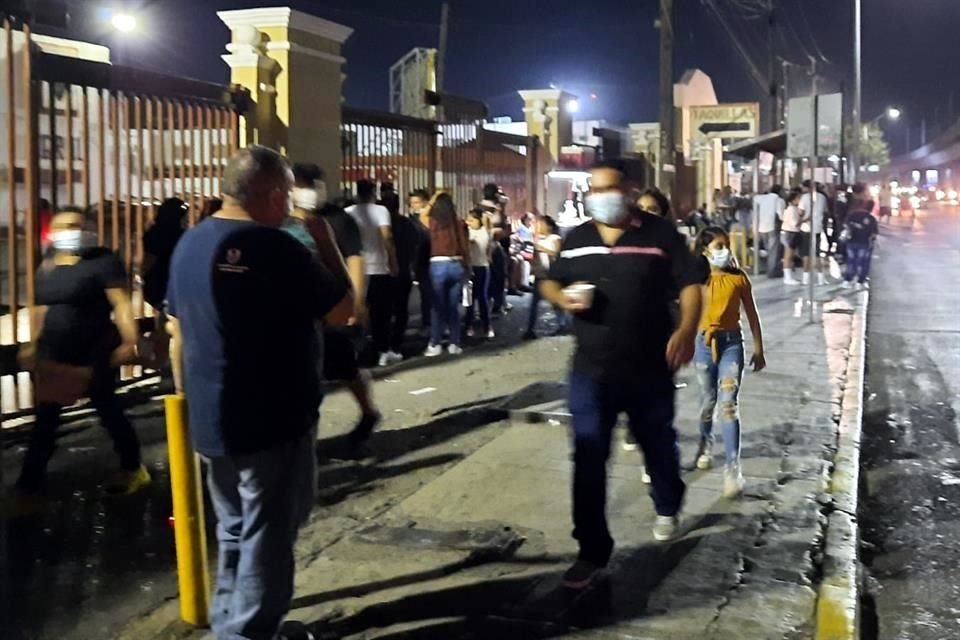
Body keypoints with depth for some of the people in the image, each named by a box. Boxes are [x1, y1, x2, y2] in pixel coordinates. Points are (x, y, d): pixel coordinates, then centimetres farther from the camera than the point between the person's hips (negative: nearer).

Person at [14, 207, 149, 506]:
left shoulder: (103, 261, -11)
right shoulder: (46, 267, 10)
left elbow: (122, 304, -18)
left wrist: (129, 341, -28)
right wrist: (32, 344, 23)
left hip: (96, 354, -6)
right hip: (53, 355, 6)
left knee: (107, 410, 8)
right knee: (45, 418, 8)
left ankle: (133, 469, 27)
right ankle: (29, 485, 13)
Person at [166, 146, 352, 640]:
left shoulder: (189, 244, 6)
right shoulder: (276, 248, -18)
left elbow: (177, 333, 13)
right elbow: (342, 312, -10)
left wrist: (188, 398, 22)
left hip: (209, 421, 8)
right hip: (274, 421, -8)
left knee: (234, 532, 21)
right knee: (267, 537, 3)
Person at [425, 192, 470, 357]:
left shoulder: (433, 222, -3)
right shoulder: (459, 224, 2)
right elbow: (466, 247, 5)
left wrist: (433, 200, 29)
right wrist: (466, 267, 13)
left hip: (438, 265, -2)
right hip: (457, 265, 2)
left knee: (438, 306, 4)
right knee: (453, 306, 9)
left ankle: (435, 344, 2)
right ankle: (454, 344, 11)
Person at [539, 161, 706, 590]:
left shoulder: (660, 233, -4)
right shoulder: (576, 240, 7)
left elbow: (690, 283, -7)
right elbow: (549, 283, 17)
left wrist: (686, 330, -23)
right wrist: (563, 298, -8)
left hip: (649, 369, -2)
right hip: (591, 371, 2)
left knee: (659, 446, 18)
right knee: (588, 460, -2)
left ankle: (667, 508, 49)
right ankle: (593, 551, 8)